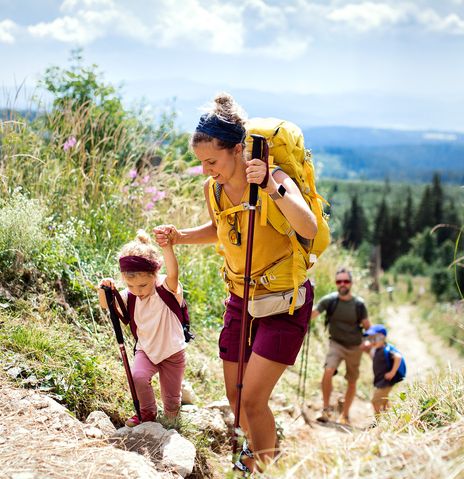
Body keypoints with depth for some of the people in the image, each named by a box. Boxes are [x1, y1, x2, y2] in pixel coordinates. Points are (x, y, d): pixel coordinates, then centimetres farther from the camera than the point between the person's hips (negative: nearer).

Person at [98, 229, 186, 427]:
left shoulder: (167, 289, -24)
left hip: (172, 351, -3)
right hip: (146, 350, 3)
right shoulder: (130, 295, -10)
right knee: (137, 376, -26)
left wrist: (167, 247, -64)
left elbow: (173, 274, -45)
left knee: (171, 402, 6)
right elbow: (106, 305, -7)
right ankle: (147, 413, 0)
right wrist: (104, 290, -31)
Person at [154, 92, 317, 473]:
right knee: (235, 396, 13)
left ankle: (265, 467, 15)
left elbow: (309, 229, -40)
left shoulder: (274, 179, -23)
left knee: (253, 399, -10)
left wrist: (273, 189, -52)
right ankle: (254, 448, 42)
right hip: (241, 299, 6)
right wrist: (179, 236, 0)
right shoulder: (213, 189, -6)